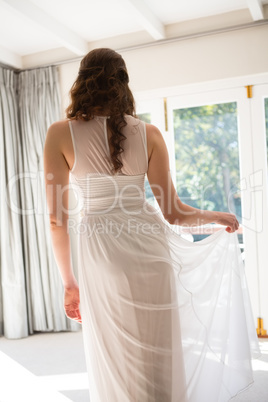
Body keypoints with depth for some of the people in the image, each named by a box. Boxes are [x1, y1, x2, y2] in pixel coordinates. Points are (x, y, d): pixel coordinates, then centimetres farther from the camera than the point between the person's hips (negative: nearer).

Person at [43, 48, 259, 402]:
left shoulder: (60, 134, -4)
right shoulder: (148, 134, -1)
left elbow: (57, 219, -5)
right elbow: (173, 213, -1)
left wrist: (68, 282, 7)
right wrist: (219, 217, 17)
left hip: (101, 253, -1)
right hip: (150, 250, 2)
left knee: (115, 364, 16)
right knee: (158, 358, 17)